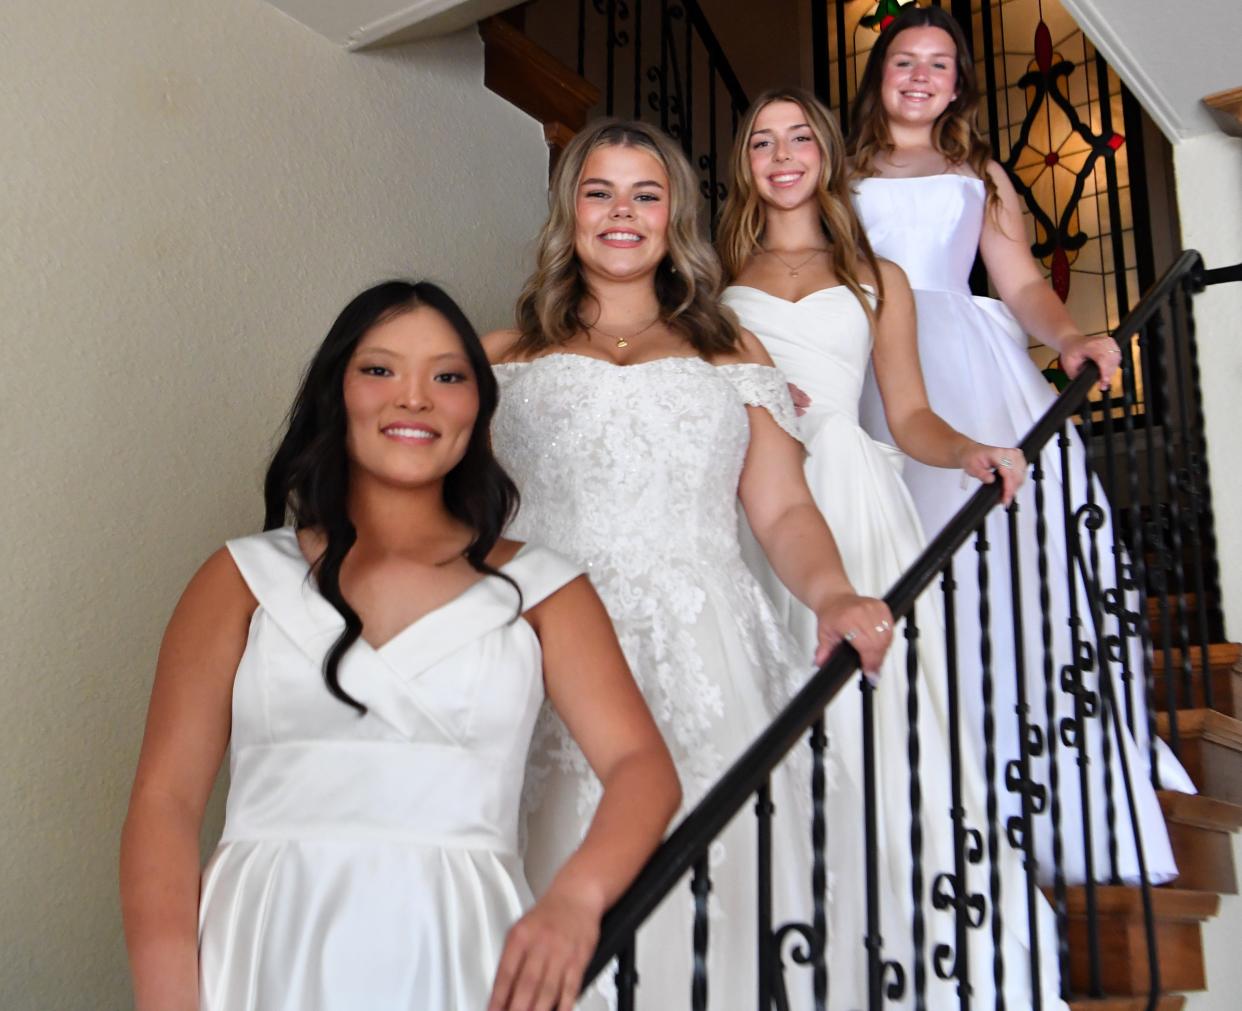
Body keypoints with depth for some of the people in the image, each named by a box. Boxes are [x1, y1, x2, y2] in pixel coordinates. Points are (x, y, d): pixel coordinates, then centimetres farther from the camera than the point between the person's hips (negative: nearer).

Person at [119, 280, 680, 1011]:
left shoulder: (539, 586, 9)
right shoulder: (247, 577, 10)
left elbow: (642, 766, 1)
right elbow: (166, 798, 4)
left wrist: (576, 895, -18)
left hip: (458, 952, 0)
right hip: (266, 951, 1)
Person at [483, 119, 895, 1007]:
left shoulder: (733, 355, 19)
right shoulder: (505, 358, 18)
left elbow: (783, 511, 9)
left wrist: (832, 596, -10)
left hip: (704, 663, 1)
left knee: (709, 890, -5)